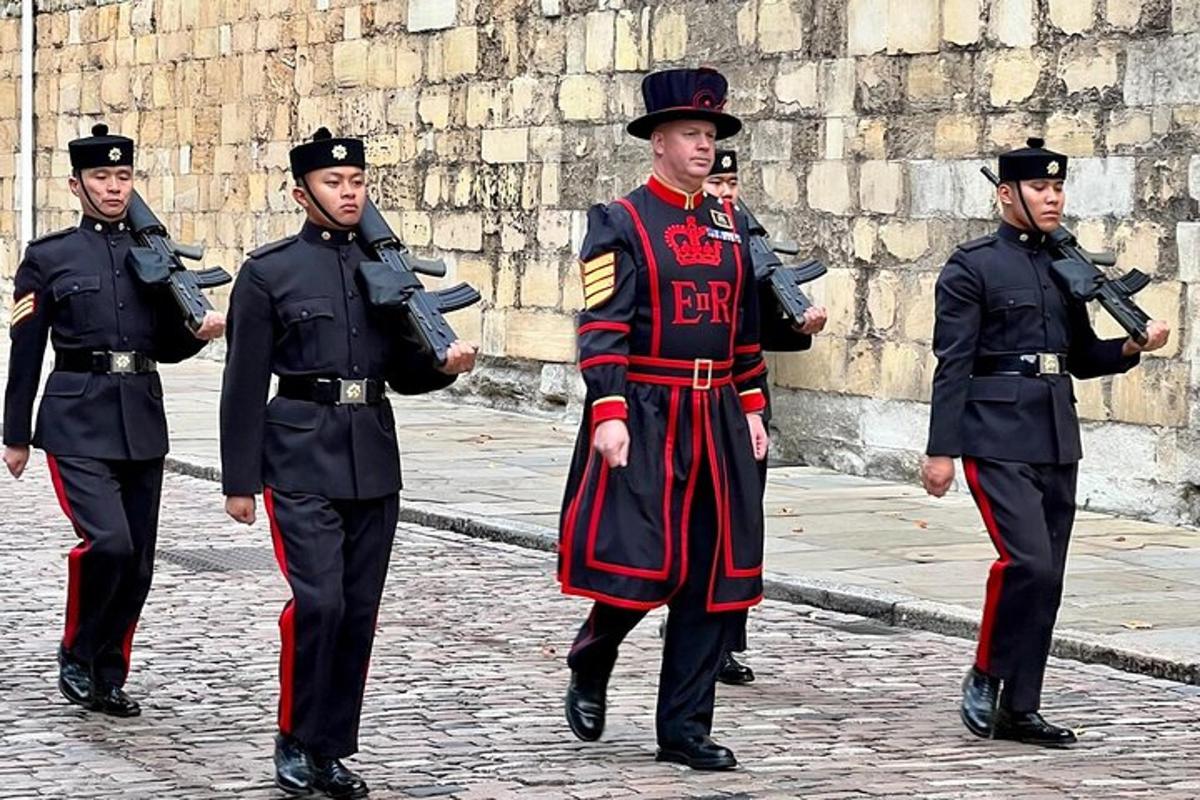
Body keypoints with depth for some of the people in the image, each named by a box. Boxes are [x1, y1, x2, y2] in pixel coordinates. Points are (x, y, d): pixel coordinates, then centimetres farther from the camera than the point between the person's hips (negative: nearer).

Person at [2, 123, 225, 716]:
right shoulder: (48, 257, 1)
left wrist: (200, 332, -5)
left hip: (143, 423, 4)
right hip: (77, 422, -4)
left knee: (138, 561, 5)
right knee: (108, 541, -19)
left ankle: (109, 678, 18)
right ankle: (77, 656, 1)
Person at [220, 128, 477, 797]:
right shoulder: (269, 272, -1)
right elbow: (245, 384, -2)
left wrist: (444, 366, -5)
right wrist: (240, 481, -4)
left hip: (374, 459, 5)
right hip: (302, 458, -5)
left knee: (359, 610, 5)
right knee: (318, 600, -14)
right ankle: (295, 742, 2)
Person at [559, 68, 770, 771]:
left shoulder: (729, 222, 13)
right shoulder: (620, 223, -5)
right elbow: (602, 327, -12)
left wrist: (753, 409, 15)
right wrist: (608, 411, -20)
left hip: (718, 420, 6)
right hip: (644, 418, -6)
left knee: (716, 574, 4)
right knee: (640, 566, -9)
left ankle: (685, 727, 11)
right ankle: (590, 666, 21)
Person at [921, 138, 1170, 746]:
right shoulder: (972, 267, -4)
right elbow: (952, 365, -8)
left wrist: (1132, 346, 2)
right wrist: (941, 450, -12)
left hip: (1056, 438, 7)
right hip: (998, 436, -7)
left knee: (1047, 575, 6)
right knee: (1027, 561, -18)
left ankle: (1019, 708, 13)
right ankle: (985, 675, 2)